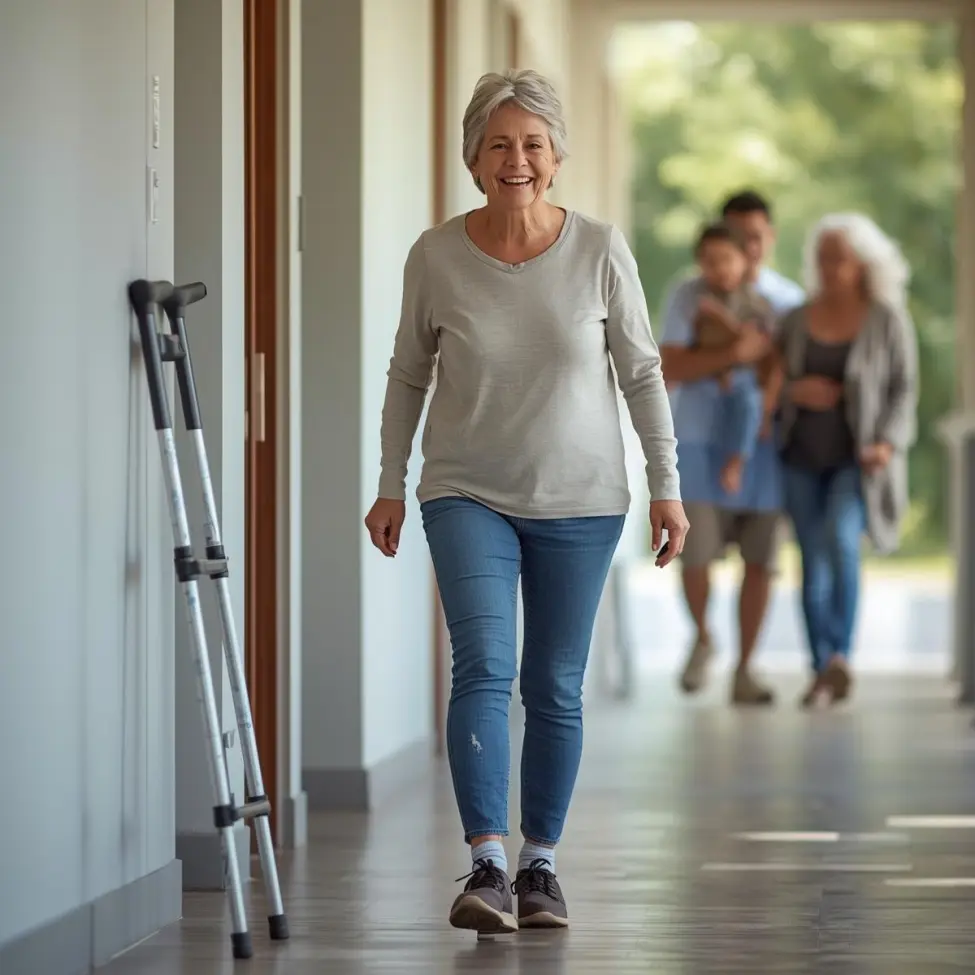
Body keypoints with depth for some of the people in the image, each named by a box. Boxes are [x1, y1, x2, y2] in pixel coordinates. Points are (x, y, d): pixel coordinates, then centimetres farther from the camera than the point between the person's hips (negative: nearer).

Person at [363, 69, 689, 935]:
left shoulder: (601, 252, -8)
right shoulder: (436, 257, -7)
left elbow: (642, 373, 0)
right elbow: (408, 375, 5)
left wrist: (667, 485, -2)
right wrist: (392, 487, 5)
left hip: (579, 502, 1)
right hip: (469, 495, -1)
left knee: (556, 687, 7)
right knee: (484, 666, -17)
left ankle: (541, 865, 19)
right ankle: (488, 865, -20)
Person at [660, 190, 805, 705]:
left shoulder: (789, 301, 7)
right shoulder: (690, 296, 0)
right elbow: (669, 368, -9)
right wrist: (734, 355, -20)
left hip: (763, 446, 2)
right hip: (700, 445, -2)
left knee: (760, 562, 1)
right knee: (696, 556, -9)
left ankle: (744, 671, 13)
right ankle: (702, 639, 21)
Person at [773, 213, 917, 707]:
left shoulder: (888, 320, -3)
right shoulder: (796, 320, 6)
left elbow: (904, 390, -3)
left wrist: (888, 444, -17)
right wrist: (796, 390, -12)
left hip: (858, 461, -4)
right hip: (804, 458, 4)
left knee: (840, 537, -27)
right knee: (814, 563, 3)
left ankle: (840, 653, -22)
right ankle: (823, 672, 10)